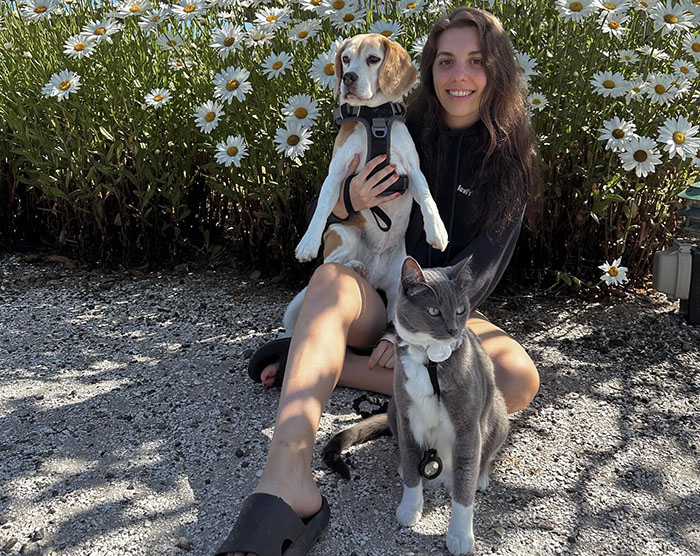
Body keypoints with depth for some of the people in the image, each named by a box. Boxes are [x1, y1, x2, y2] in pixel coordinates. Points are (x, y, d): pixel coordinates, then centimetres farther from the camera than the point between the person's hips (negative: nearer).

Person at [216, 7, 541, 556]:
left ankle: (315, 364, -25)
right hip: (376, 298, 0)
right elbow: (339, 227, 6)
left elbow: (483, 264, -8)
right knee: (331, 277, -34)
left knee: (520, 381, -30)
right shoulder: (403, 135, 1)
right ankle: (288, 479, -52)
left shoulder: (510, 160, 0)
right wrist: (352, 200, -20)